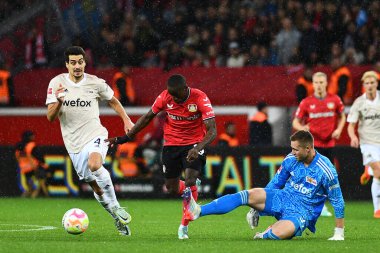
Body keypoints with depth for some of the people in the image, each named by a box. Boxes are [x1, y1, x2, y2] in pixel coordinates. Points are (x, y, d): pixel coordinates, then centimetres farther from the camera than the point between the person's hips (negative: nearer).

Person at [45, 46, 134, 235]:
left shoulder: (96, 83, -3)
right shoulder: (57, 83, -3)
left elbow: (113, 101, 16)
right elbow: (50, 117, -6)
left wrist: (126, 120, 5)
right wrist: (58, 101, -25)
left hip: (95, 136, -2)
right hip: (74, 143, 2)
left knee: (94, 165, -34)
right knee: (96, 188, 6)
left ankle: (116, 207, -20)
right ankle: (119, 219, 26)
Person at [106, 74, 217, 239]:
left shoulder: (200, 99, -22)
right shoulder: (165, 97, -12)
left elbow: (212, 131, -25)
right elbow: (147, 117, 4)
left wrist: (198, 148, -42)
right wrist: (124, 138, 4)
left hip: (193, 145, -4)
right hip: (171, 144, 4)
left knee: (190, 180, -23)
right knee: (172, 189, 6)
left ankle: (184, 226, -10)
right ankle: (193, 186, 43)